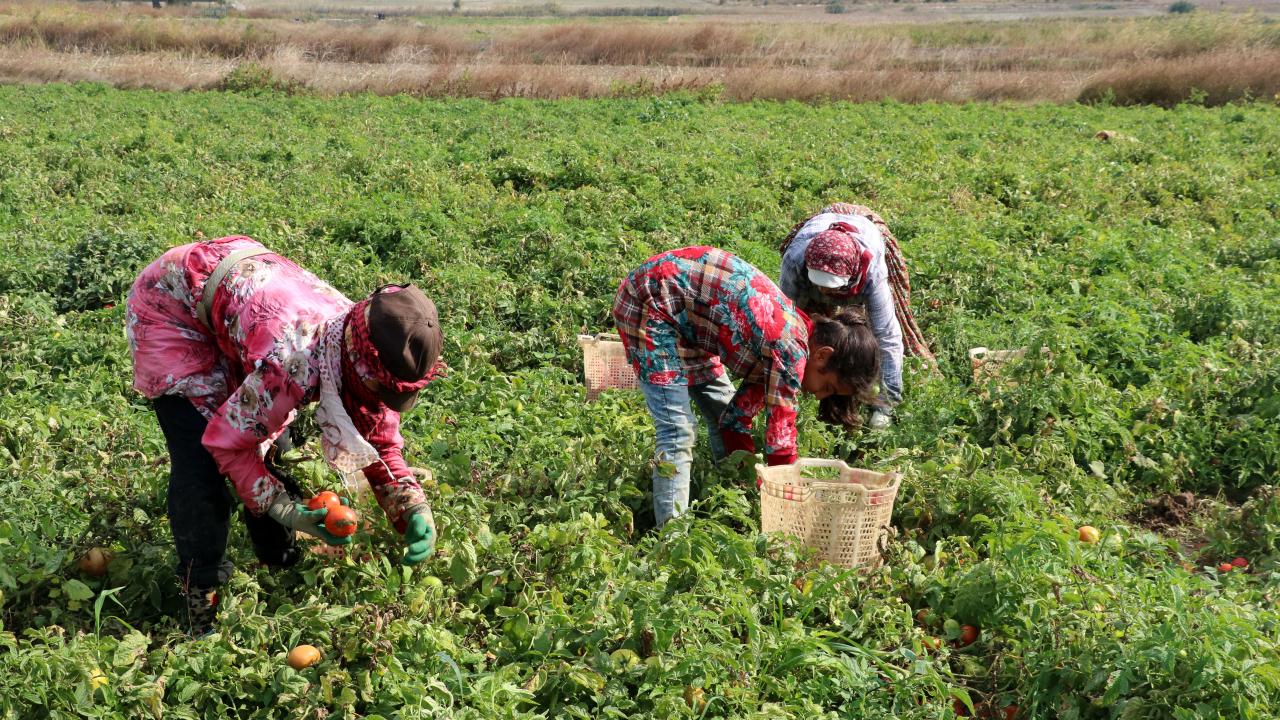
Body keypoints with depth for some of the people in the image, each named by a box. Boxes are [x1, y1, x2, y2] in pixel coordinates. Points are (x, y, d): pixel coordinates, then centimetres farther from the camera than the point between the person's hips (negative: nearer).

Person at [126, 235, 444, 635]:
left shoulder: (368, 356, -17)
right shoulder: (294, 364, -41)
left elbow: (381, 444, -4)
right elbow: (226, 441, -26)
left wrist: (414, 511, -18)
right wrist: (287, 510, -28)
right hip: (171, 306, -7)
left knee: (272, 445, 5)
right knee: (201, 459, -16)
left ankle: (282, 567, 21)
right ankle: (203, 601, -5)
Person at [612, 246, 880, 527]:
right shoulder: (791, 350, -23)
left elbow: (738, 419, 9)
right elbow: (780, 437, -18)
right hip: (649, 305, -10)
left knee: (723, 412, 14)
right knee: (677, 433, -16)